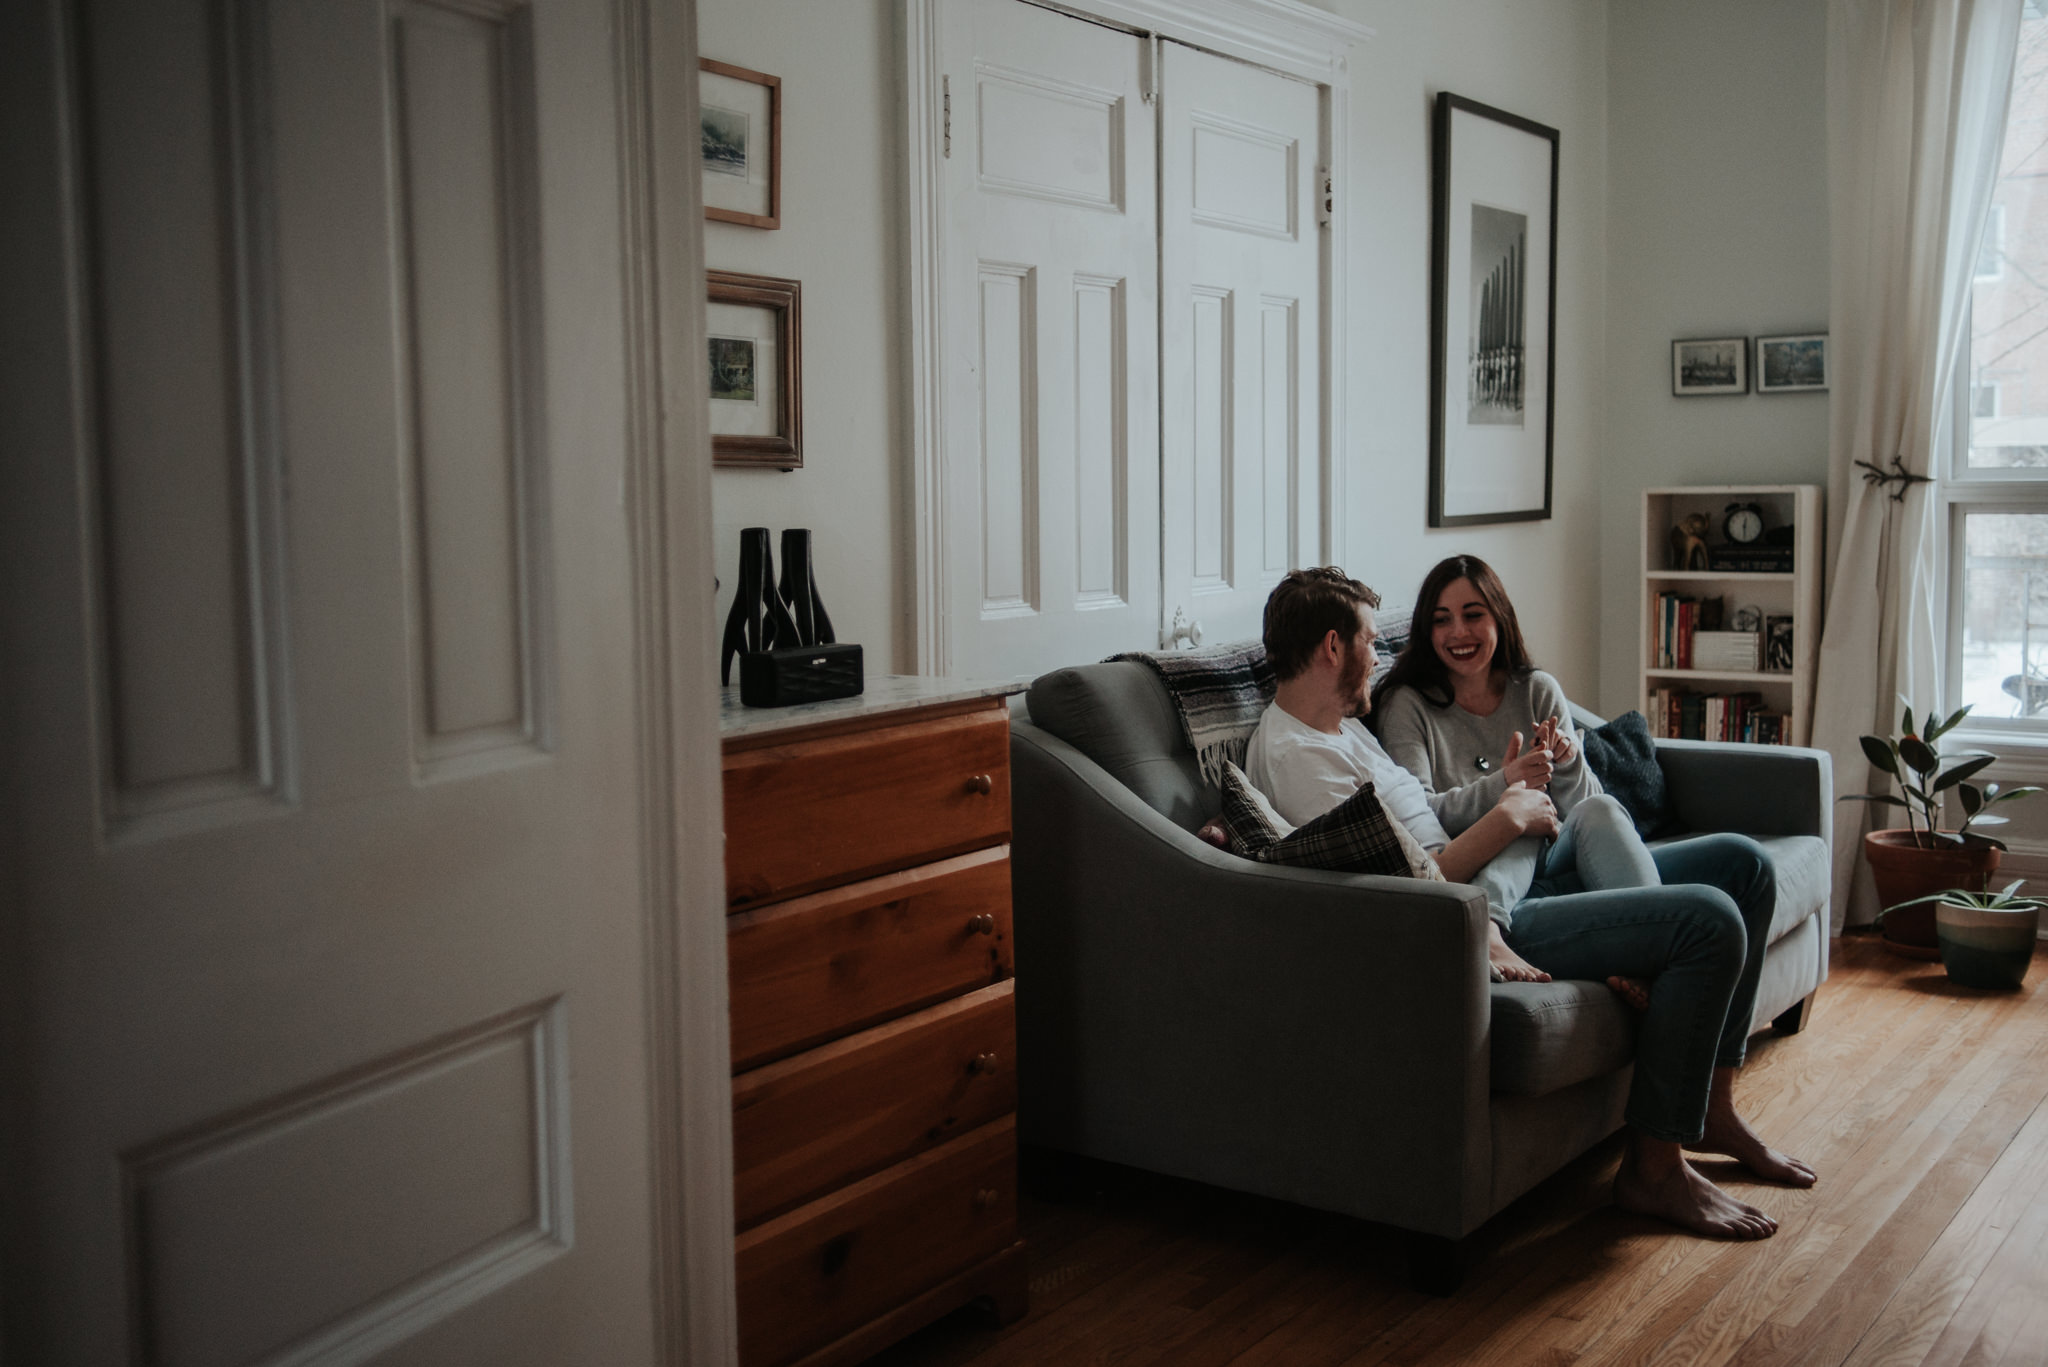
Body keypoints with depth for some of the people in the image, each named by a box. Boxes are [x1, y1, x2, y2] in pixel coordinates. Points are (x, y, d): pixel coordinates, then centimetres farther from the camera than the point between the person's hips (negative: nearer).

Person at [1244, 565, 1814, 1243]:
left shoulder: (1339, 726, 17)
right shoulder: (1295, 755, -18)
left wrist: (1501, 796, 7)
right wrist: (1507, 819, -15)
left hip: (1512, 880, 11)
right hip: (1493, 919, -11)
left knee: (1745, 867, 12)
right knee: (1709, 920, -23)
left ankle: (1711, 1108, 19)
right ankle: (1654, 1167, -11)